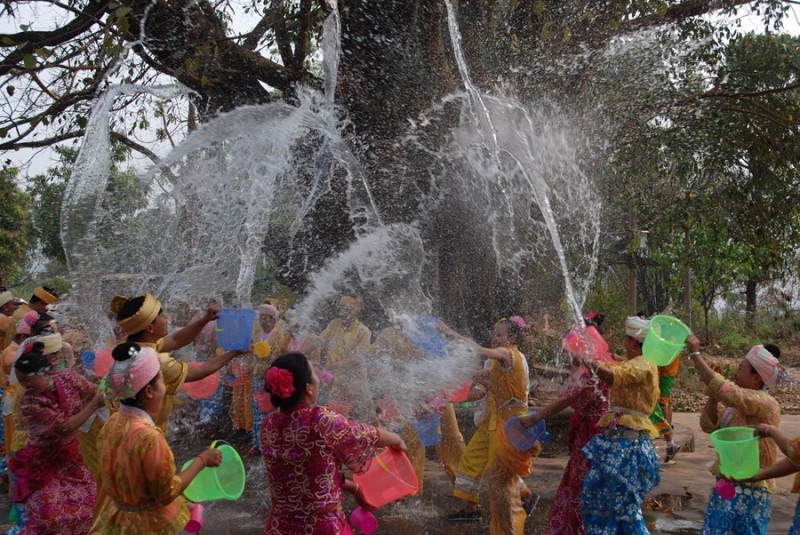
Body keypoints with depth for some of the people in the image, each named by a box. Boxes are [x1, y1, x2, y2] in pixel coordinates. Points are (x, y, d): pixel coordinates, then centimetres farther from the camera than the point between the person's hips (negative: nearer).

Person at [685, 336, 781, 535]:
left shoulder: (765, 403, -19)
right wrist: (713, 396, -8)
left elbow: (723, 389, -33)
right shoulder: (735, 402, 8)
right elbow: (708, 426, 6)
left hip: (749, 489, -8)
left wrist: (695, 353, -29)